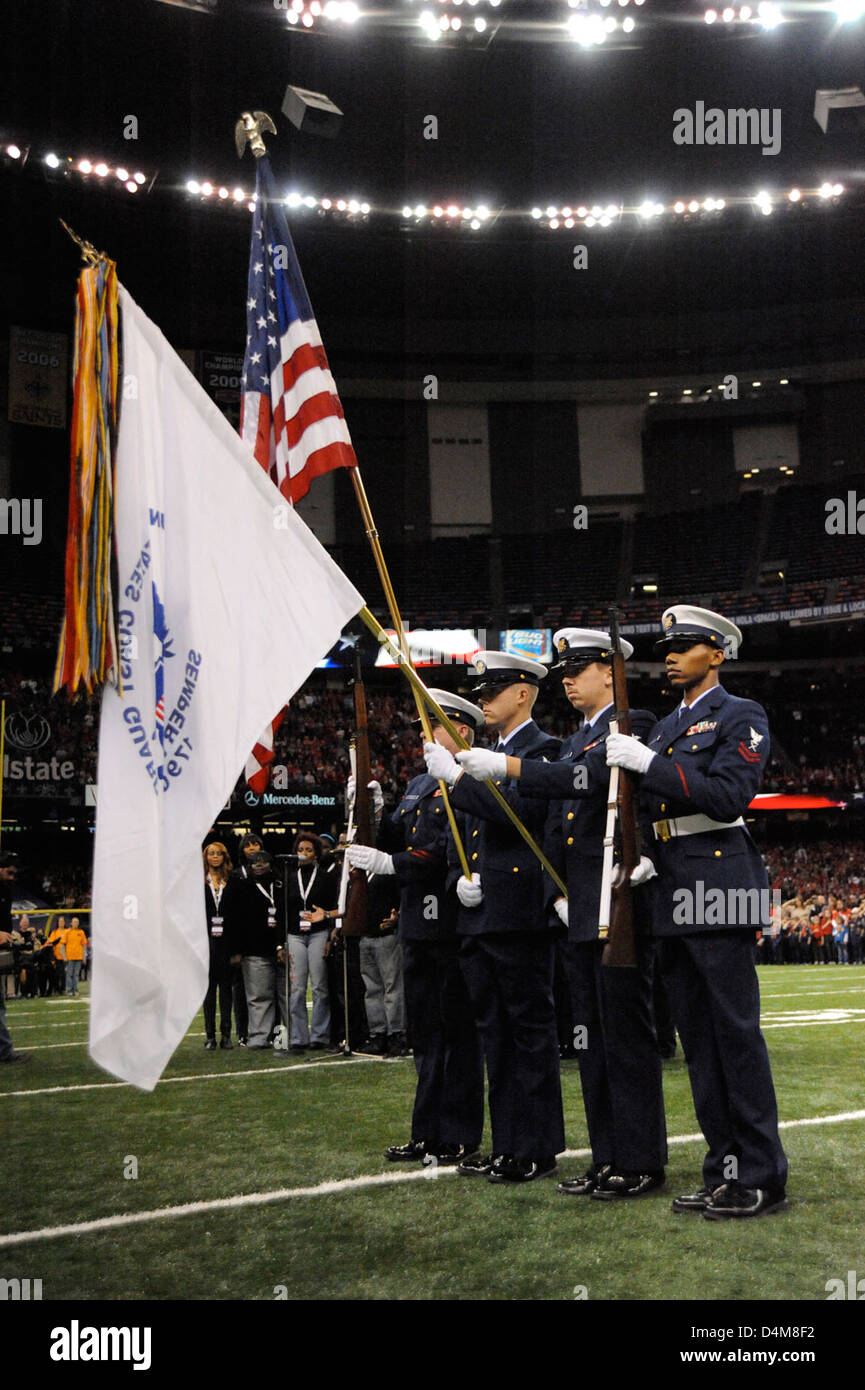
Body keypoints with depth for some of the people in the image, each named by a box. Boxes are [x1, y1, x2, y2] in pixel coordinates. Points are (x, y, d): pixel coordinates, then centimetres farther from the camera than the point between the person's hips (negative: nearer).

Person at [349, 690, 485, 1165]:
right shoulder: (418, 785, 18)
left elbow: (452, 852, -20)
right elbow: (397, 837, 15)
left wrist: (389, 863, -20)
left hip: (452, 924, -9)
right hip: (418, 924, 9)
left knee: (457, 1030, -1)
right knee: (425, 1031, 13)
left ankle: (459, 1137, 7)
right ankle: (428, 1133, 21)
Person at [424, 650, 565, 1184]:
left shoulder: (543, 750, -6)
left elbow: (521, 814, -22)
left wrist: (457, 776, -20)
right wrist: (463, 878, 4)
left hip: (521, 916, -9)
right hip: (481, 918, 9)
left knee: (531, 1030, -2)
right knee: (497, 1034, 12)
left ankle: (538, 1150, 4)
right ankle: (507, 1145, 19)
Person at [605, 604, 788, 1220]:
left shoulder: (741, 717, -2)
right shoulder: (665, 729, 21)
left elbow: (728, 795, -17)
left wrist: (649, 763, -18)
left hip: (718, 885, -8)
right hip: (671, 892, 8)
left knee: (736, 1031, -7)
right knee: (697, 1036, 9)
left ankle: (763, 1178, 0)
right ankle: (724, 1169, 16)